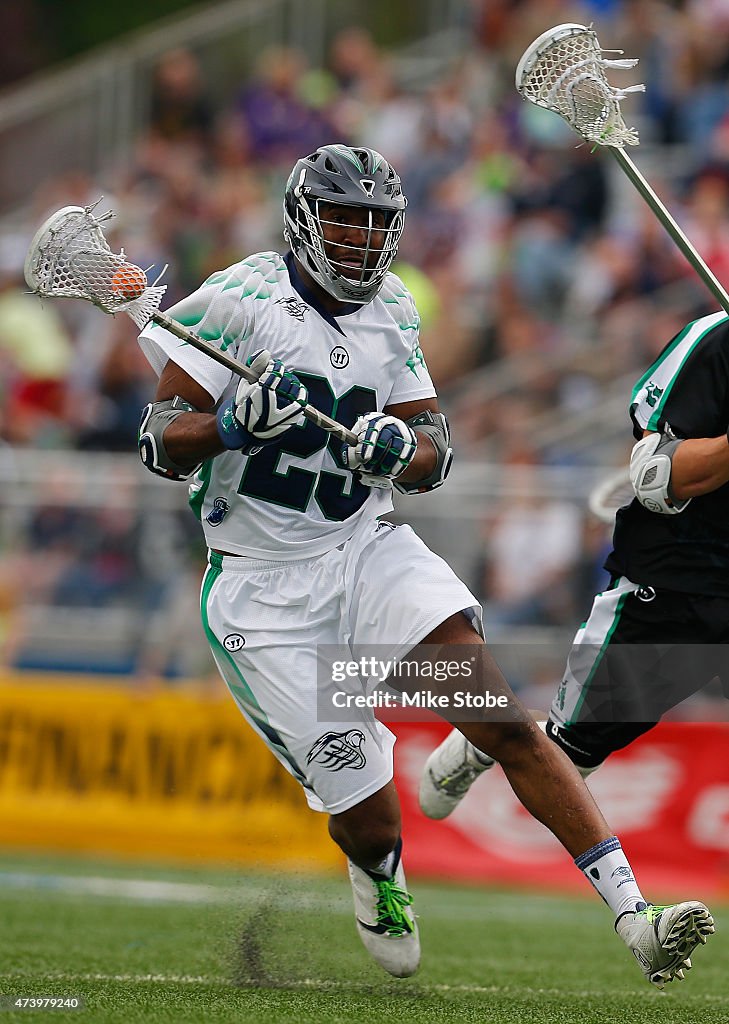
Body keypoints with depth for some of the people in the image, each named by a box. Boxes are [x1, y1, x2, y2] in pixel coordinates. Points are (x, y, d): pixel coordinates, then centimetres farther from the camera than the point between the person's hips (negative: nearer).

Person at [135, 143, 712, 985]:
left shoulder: (391, 313, 7)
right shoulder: (239, 300, -10)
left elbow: (435, 453, 9)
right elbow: (160, 445, -11)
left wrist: (402, 449, -14)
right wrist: (238, 422, -30)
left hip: (369, 553, 4)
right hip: (264, 592, -4)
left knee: (504, 721, -17)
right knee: (369, 817, -6)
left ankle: (632, 916, -21)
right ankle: (379, 883, 32)